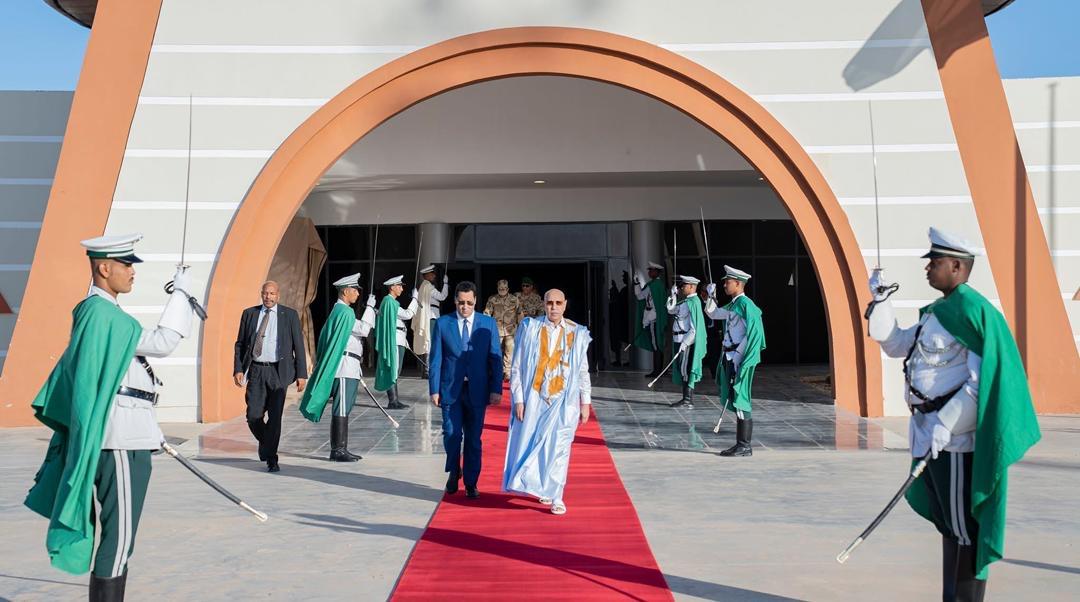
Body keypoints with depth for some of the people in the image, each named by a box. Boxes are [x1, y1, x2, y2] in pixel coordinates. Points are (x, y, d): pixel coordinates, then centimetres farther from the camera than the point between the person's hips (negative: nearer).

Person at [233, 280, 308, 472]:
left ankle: (271, 458, 7)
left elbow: (298, 345, 2)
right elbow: (239, 344, 11)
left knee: (275, 416, -5)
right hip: (256, 370, 2)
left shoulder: (290, 315, 2)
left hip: (278, 371, -2)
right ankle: (264, 442, 32)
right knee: (253, 416, 1)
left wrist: (301, 374, -3)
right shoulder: (249, 314, 8)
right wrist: (238, 369, -1)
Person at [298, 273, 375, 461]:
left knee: (344, 409, 12)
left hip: (350, 367, 10)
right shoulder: (343, 311, -12)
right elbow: (363, 330, -15)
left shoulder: (343, 310, 20)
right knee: (341, 409, -7)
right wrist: (369, 307, -8)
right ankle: (337, 451, -4)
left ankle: (341, 449, 17)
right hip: (345, 365, -10)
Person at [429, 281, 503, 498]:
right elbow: (436, 359, 2)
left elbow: (495, 358, 2)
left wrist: (496, 389, -6)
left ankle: (471, 483, 19)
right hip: (450, 389, 0)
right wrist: (434, 389, -4)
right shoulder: (442, 324, 2)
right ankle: (454, 472, 25)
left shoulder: (488, 324, 3)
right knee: (451, 434, -2)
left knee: (473, 439, 6)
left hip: (477, 390, 0)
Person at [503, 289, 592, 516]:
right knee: (531, 444, 6)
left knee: (559, 448, -1)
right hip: (534, 399, 0)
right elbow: (516, 367, -1)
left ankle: (556, 496, 11)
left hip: (563, 401, 0)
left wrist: (585, 402, 4)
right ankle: (542, 488, 29)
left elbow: (583, 371, 7)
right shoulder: (530, 328, -2)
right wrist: (518, 399, -6)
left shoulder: (577, 333, 1)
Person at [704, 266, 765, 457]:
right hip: (729, 358, 9)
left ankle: (744, 446, 1)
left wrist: (738, 358, -19)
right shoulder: (732, 305, 15)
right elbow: (712, 313, 30)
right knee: (734, 402, 12)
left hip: (739, 360, -9)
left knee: (739, 401, -5)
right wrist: (711, 296, 14)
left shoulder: (745, 304, -13)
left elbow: (752, 334, -19)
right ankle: (741, 444, 20)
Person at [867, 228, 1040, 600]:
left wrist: (945, 424, -25)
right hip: (930, 432, 10)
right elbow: (895, 345, 23)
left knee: (963, 528, -1)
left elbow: (983, 381, -22)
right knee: (949, 524, 19)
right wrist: (881, 301, 14)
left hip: (955, 436, -10)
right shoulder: (936, 312, 15)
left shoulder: (971, 310, -15)